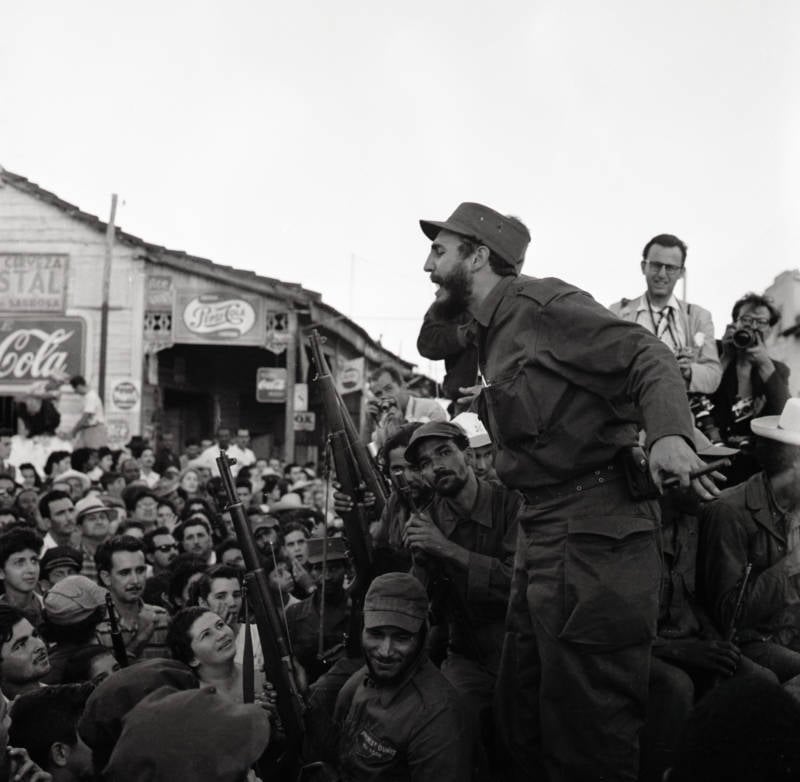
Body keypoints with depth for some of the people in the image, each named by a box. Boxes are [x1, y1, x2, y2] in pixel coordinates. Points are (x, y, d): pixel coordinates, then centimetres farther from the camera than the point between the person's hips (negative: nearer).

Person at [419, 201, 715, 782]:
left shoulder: (540, 304, -10)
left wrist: (669, 433, -36)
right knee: (525, 723, 16)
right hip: (540, 536, 10)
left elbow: (646, 356, -20)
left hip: (593, 532, -10)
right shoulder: (492, 333, 20)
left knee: (589, 729, -6)